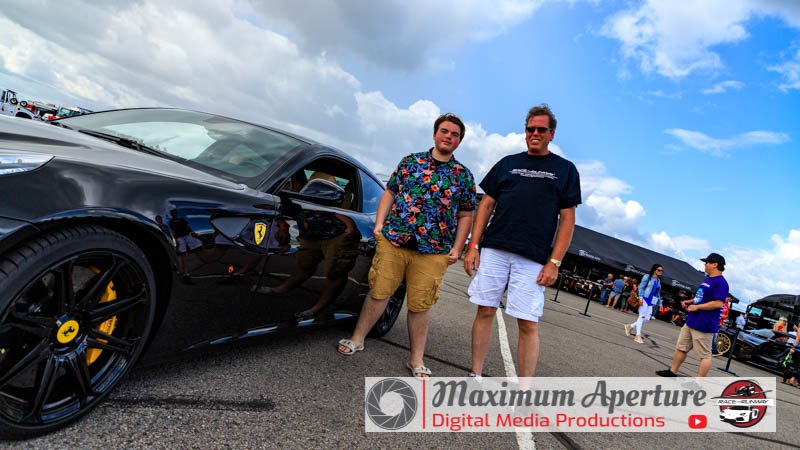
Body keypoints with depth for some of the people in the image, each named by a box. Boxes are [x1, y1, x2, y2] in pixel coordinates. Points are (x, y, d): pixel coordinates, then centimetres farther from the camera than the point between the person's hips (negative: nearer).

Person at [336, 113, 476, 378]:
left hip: (432, 251, 0)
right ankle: (357, 339, 25)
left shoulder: (463, 175, 8)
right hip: (392, 240, 1)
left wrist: (457, 248, 1)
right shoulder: (411, 161, 10)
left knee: (420, 304, 4)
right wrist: (379, 224, 2)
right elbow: (390, 192, 12)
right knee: (378, 292, 6)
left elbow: (465, 216, 9)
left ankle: (416, 360, 18)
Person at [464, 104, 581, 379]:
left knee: (528, 324, -2)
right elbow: (486, 205, 13)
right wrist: (473, 246, 3)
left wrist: (554, 262, -5)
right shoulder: (508, 163, 15)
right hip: (493, 250, 2)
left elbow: (567, 219, 5)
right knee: (485, 311, 4)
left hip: (533, 259, -2)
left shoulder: (565, 170, 10)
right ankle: (475, 375, 18)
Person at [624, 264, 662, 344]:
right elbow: (641, 287, -7)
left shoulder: (658, 281, 16)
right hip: (645, 299, -6)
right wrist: (640, 297, -18)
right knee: (642, 316, -8)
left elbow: (658, 293, 21)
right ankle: (638, 336, -6)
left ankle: (630, 326, 17)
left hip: (651, 302, 6)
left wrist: (659, 303, 16)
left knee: (647, 318, 0)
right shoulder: (647, 277, -1)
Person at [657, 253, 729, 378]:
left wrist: (697, 307, -20)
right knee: (681, 347, 18)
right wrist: (690, 302, 12)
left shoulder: (720, 282, -16)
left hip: (704, 326, -11)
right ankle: (672, 372, 29)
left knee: (705, 355, -1)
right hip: (690, 322, 11)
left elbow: (718, 303, -25)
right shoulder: (707, 280, 16)